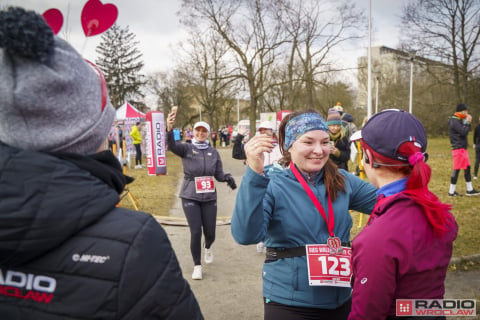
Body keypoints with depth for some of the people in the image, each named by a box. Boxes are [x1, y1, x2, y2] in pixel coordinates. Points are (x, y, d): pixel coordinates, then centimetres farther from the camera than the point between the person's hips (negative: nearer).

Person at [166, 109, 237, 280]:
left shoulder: (213, 152, 5)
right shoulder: (186, 148, -4)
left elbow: (219, 174, 5)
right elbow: (172, 146, -24)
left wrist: (228, 178, -18)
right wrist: (169, 129, -43)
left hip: (209, 197, 3)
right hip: (190, 197, -2)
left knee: (210, 233, 6)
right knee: (195, 232, -7)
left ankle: (208, 248, 44)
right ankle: (197, 266, 12)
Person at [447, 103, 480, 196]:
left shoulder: (458, 120, 17)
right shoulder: (454, 121, -15)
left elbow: (463, 132, 18)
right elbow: (464, 132, -21)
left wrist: (466, 122, 7)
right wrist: (467, 122, -9)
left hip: (462, 148, 10)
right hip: (458, 148, -10)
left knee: (467, 167, 13)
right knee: (457, 169, -6)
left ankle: (470, 189, 20)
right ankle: (452, 191, 0)